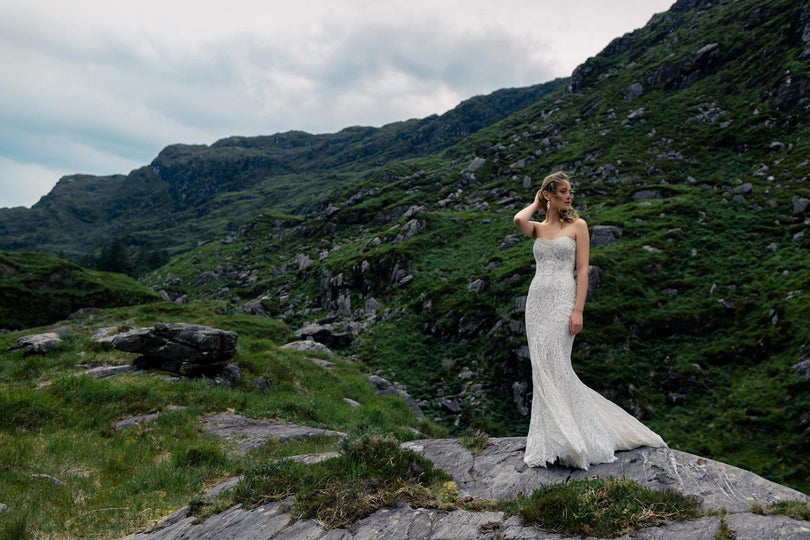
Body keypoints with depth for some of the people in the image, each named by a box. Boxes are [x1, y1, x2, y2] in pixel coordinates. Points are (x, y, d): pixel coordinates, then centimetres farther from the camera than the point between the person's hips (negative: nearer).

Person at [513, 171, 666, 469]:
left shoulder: (577, 225, 4)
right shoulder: (537, 228, 13)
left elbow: (583, 269, -3)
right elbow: (518, 220, -12)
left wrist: (578, 310, -12)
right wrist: (536, 204, 9)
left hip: (562, 299, -4)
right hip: (537, 299, 4)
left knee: (555, 367, -9)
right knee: (542, 368, 4)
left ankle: (561, 442, 2)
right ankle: (555, 436, 18)